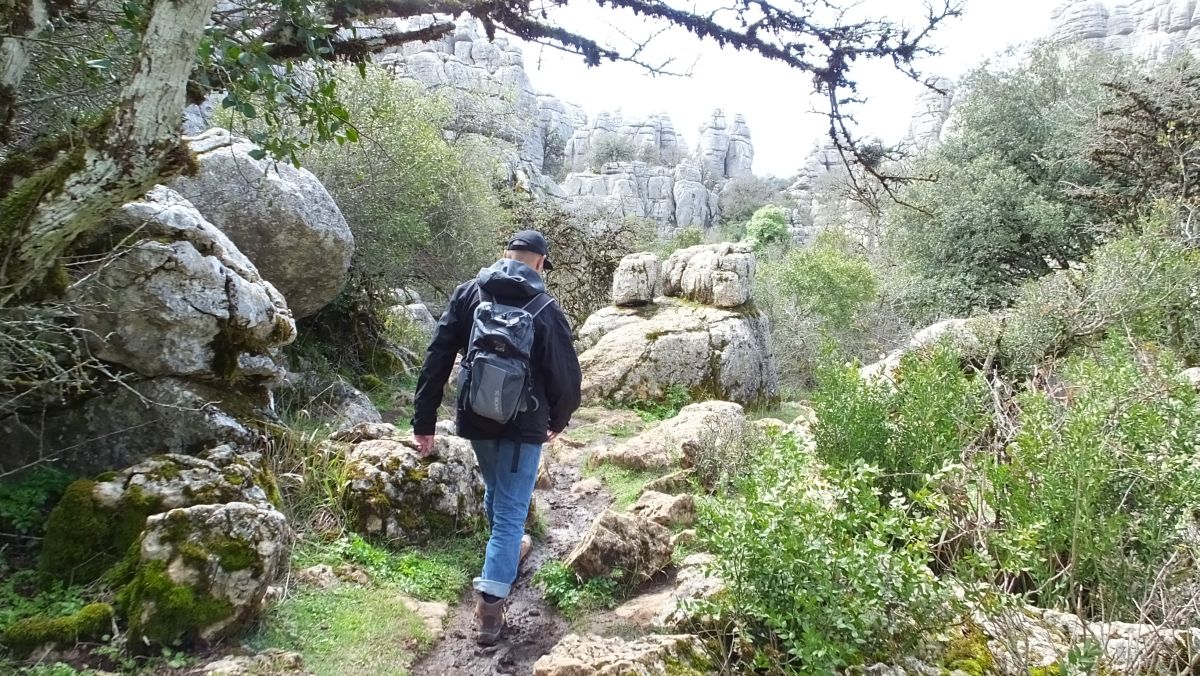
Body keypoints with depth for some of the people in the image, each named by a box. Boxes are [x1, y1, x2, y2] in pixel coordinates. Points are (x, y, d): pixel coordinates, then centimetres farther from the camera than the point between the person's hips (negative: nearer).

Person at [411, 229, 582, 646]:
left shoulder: (467, 294, -3)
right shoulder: (545, 310, -12)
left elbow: (436, 360, -5)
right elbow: (565, 376, -8)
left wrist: (424, 421, -1)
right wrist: (558, 421, 11)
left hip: (475, 419, 4)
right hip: (522, 426, -4)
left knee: (494, 490, 28)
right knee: (511, 510, 3)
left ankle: (508, 549, 51)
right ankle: (490, 605, 0)